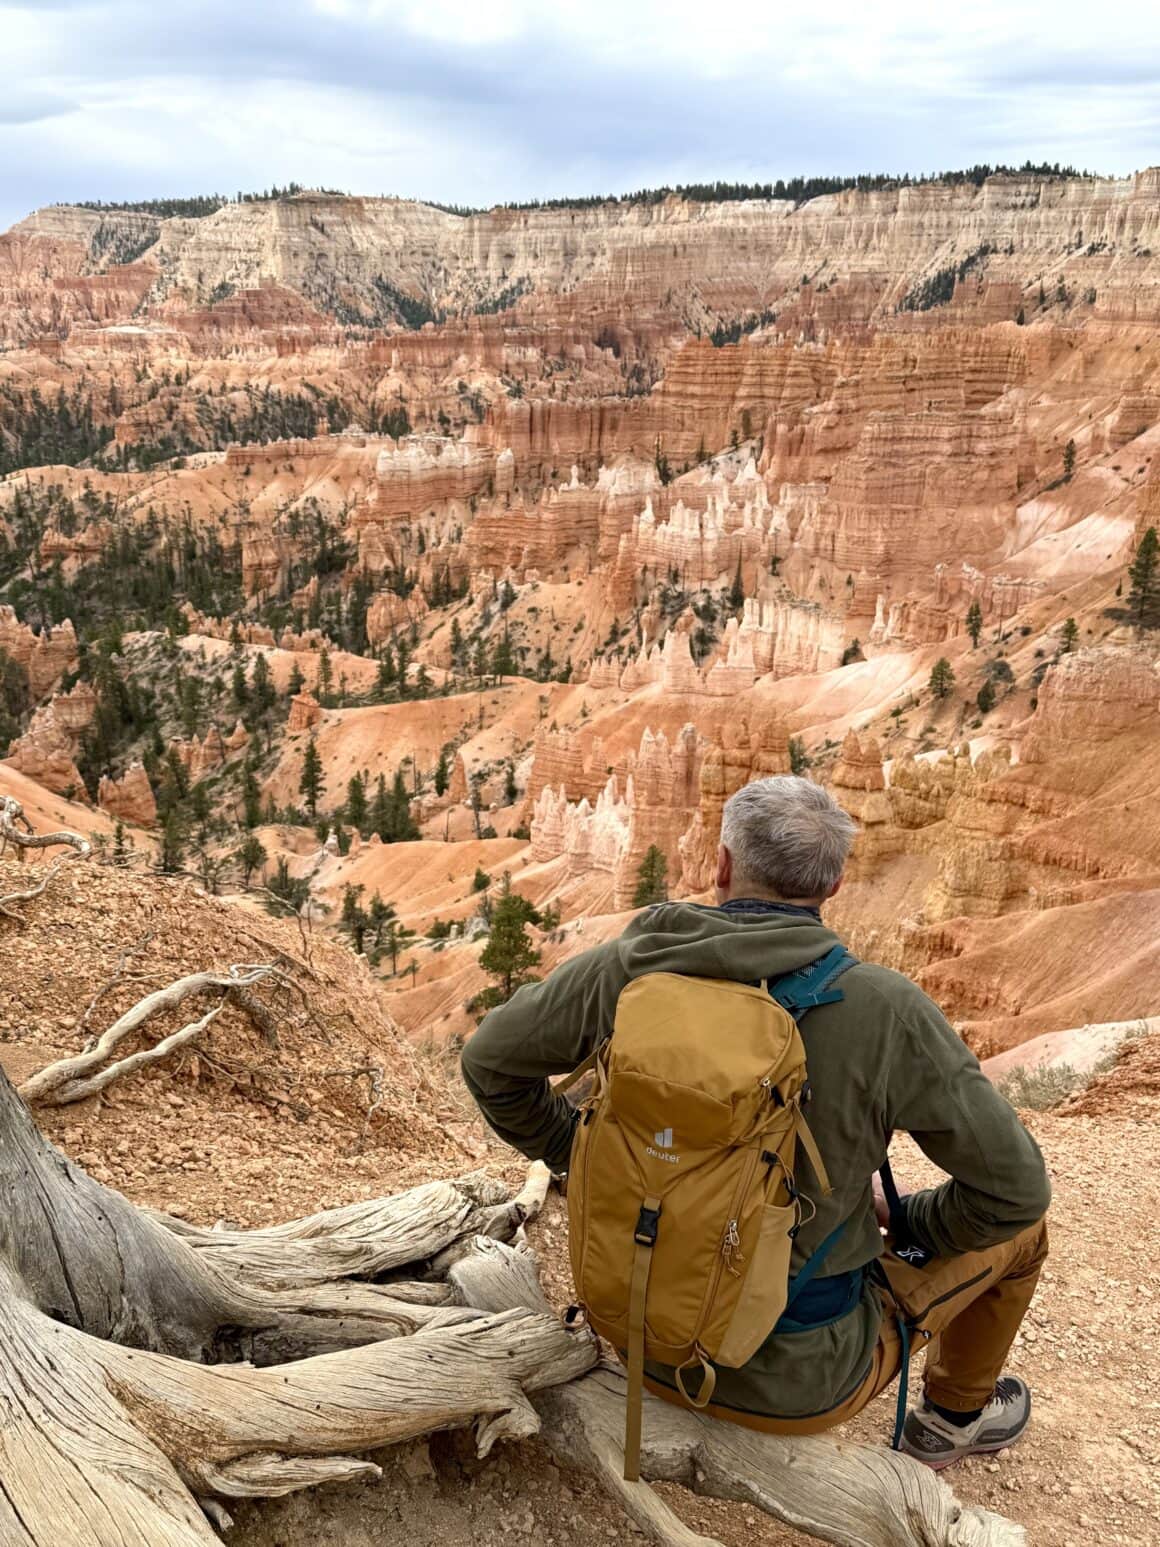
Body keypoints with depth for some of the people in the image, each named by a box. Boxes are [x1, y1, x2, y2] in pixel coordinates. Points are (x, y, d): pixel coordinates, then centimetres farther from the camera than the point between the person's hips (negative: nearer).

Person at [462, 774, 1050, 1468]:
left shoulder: (628, 967, -13)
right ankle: (955, 1414, 42)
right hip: (802, 1373, -3)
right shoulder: (884, 1008, -22)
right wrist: (901, 1223, 5)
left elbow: (491, 1061, 1)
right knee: (1018, 1222, 19)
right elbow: (1013, 1186, -13)